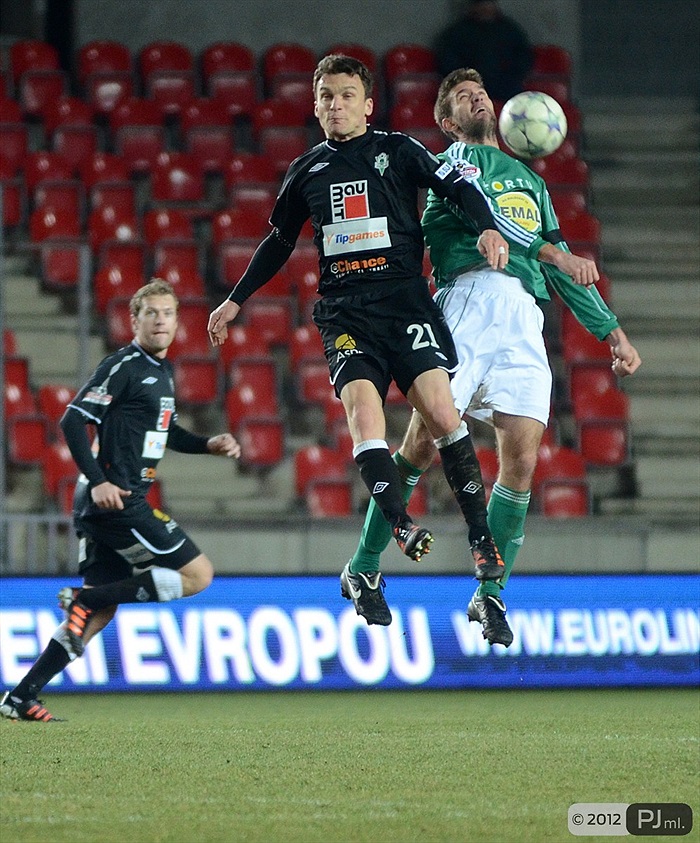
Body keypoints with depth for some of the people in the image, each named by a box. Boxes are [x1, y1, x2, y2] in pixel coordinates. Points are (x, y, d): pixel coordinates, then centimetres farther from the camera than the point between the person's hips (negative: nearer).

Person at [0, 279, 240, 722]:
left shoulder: (163, 371, 18)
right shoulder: (123, 366, -11)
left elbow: (166, 432, 32)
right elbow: (74, 421, -17)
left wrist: (209, 444, 17)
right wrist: (97, 482, -23)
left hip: (125, 502, 9)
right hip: (110, 499, -9)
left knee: (102, 611, 9)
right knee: (199, 574, -7)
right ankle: (84, 598, -9)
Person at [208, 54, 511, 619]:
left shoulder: (398, 151, 7)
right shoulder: (307, 171, 17)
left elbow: (459, 188, 1)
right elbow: (278, 243, 29)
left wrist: (486, 228, -18)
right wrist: (235, 302, 30)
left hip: (405, 297, -2)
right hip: (345, 311, 3)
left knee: (440, 409, -16)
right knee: (362, 407, -22)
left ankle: (481, 537, -12)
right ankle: (402, 526, -30)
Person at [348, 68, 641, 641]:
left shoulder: (530, 183, 33)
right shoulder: (459, 158, 14)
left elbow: (564, 271, 35)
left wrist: (612, 331, 29)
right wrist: (552, 252, -16)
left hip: (524, 322, 5)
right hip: (471, 300, -5)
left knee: (521, 459, -8)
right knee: (423, 445, -11)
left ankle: (490, 593, 1)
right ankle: (364, 567, 0)